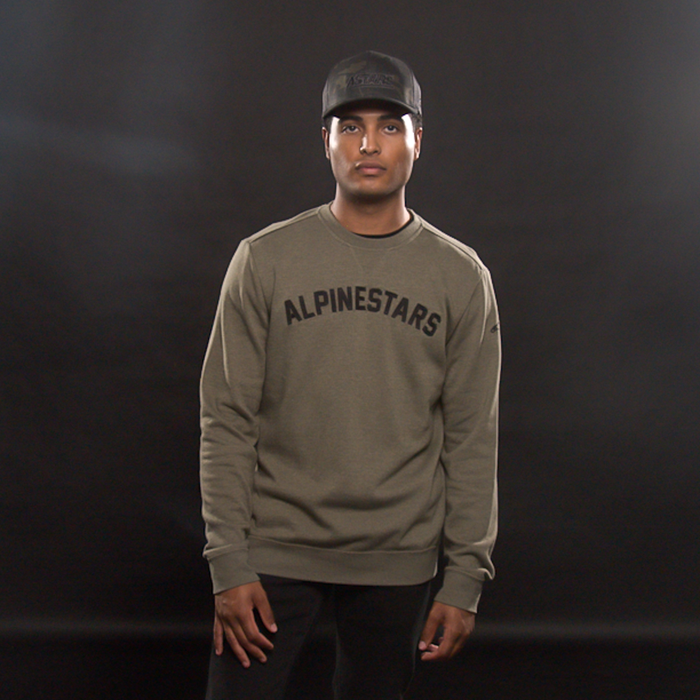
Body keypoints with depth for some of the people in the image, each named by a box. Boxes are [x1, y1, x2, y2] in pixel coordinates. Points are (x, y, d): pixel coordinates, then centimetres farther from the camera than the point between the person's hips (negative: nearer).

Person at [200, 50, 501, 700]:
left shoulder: (461, 276, 2)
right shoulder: (264, 260, 0)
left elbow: (471, 438, 2)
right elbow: (227, 420, -1)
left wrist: (464, 578, -2)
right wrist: (229, 563, -7)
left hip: (397, 561, 1)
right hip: (274, 547, -1)